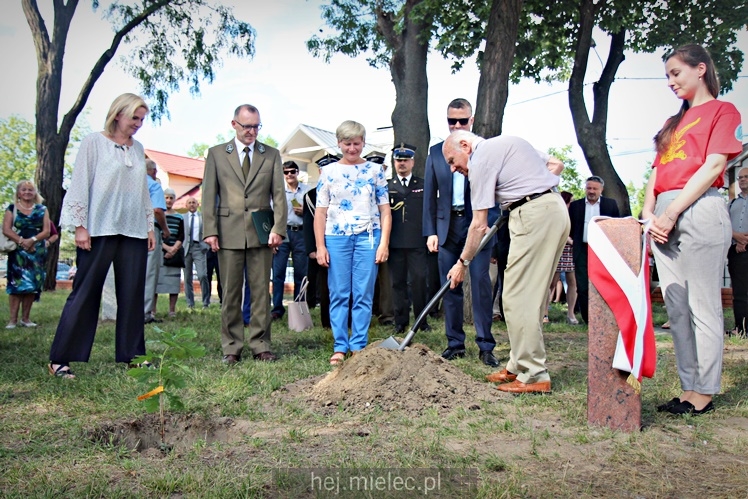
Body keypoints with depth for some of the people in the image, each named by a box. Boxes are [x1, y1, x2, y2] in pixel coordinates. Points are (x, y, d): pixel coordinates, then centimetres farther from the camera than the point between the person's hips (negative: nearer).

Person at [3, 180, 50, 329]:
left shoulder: (42, 209, 11)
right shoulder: (12, 208, 8)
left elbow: (46, 231, 2)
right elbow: (6, 230, -2)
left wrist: (32, 240, -15)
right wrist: (21, 241, -17)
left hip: (37, 252, 2)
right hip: (18, 251, -2)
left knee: (33, 284, -1)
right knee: (16, 283, -8)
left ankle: (26, 318, 5)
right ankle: (13, 319, -6)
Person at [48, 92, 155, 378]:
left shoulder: (138, 149, 15)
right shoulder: (94, 142, 0)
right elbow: (80, 184, -4)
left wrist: (150, 226, 14)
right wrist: (80, 226, -10)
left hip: (133, 231, 5)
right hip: (99, 229, -5)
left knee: (133, 294, 5)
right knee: (86, 293, -2)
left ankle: (131, 355, 13)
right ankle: (59, 359, 7)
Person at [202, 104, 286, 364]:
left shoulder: (271, 155, 12)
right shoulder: (216, 154, 10)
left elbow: (279, 194, 6)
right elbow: (209, 195, 6)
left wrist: (278, 228, -6)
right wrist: (210, 231, -4)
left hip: (261, 232, 1)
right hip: (229, 232, 0)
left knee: (261, 291, 2)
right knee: (230, 292, 3)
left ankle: (260, 346, 10)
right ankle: (231, 348, 11)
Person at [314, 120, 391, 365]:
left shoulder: (375, 170, 8)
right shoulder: (328, 172, 8)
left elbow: (385, 210, 6)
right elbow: (320, 212, 6)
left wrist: (384, 242, -3)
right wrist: (320, 246, 0)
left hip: (368, 236, 0)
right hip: (336, 237, 1)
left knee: (364, 295, 1)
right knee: (338, 295, 3)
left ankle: (359, 346, 11)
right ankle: (340, 347, 11)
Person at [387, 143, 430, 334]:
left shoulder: (423, 185, 12)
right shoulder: (387, 186, 13)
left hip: (417, 242, -1)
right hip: (395, 243, 1)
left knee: (419, 280, -3)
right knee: (398, 282, 5)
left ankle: (422, 320, 10)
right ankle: (400, 321, 13)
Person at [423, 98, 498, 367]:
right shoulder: (436, 152, 12)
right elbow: (429, 195, 10)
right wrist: (431, 231, 2)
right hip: (448, 225, 3)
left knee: (481, 282, -5)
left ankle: (486, 346, 3)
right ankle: (455, 343, 16)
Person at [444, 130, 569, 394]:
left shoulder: (481, 159, -6)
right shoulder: (506, 142, 22)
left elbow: (479, 225, -7)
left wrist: (463, 262, 2)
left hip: (533, 214, -10)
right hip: (556, 209, 10)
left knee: (518, 297, -7)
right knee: (531, 295, 12)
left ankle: (533, 375, -4)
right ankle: (519, 366, 18)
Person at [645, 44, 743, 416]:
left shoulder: (722, 110, 6)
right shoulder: (674, 123, 26)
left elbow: (714, 165, -7)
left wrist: (672, 211, -14)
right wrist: (648, 213, 0)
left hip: (699, 211, -7)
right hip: (664, 218, 7)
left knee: (702, 308, -5)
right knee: (676, 309, 5)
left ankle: (703, 395, 2)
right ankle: (688, 390, 11)